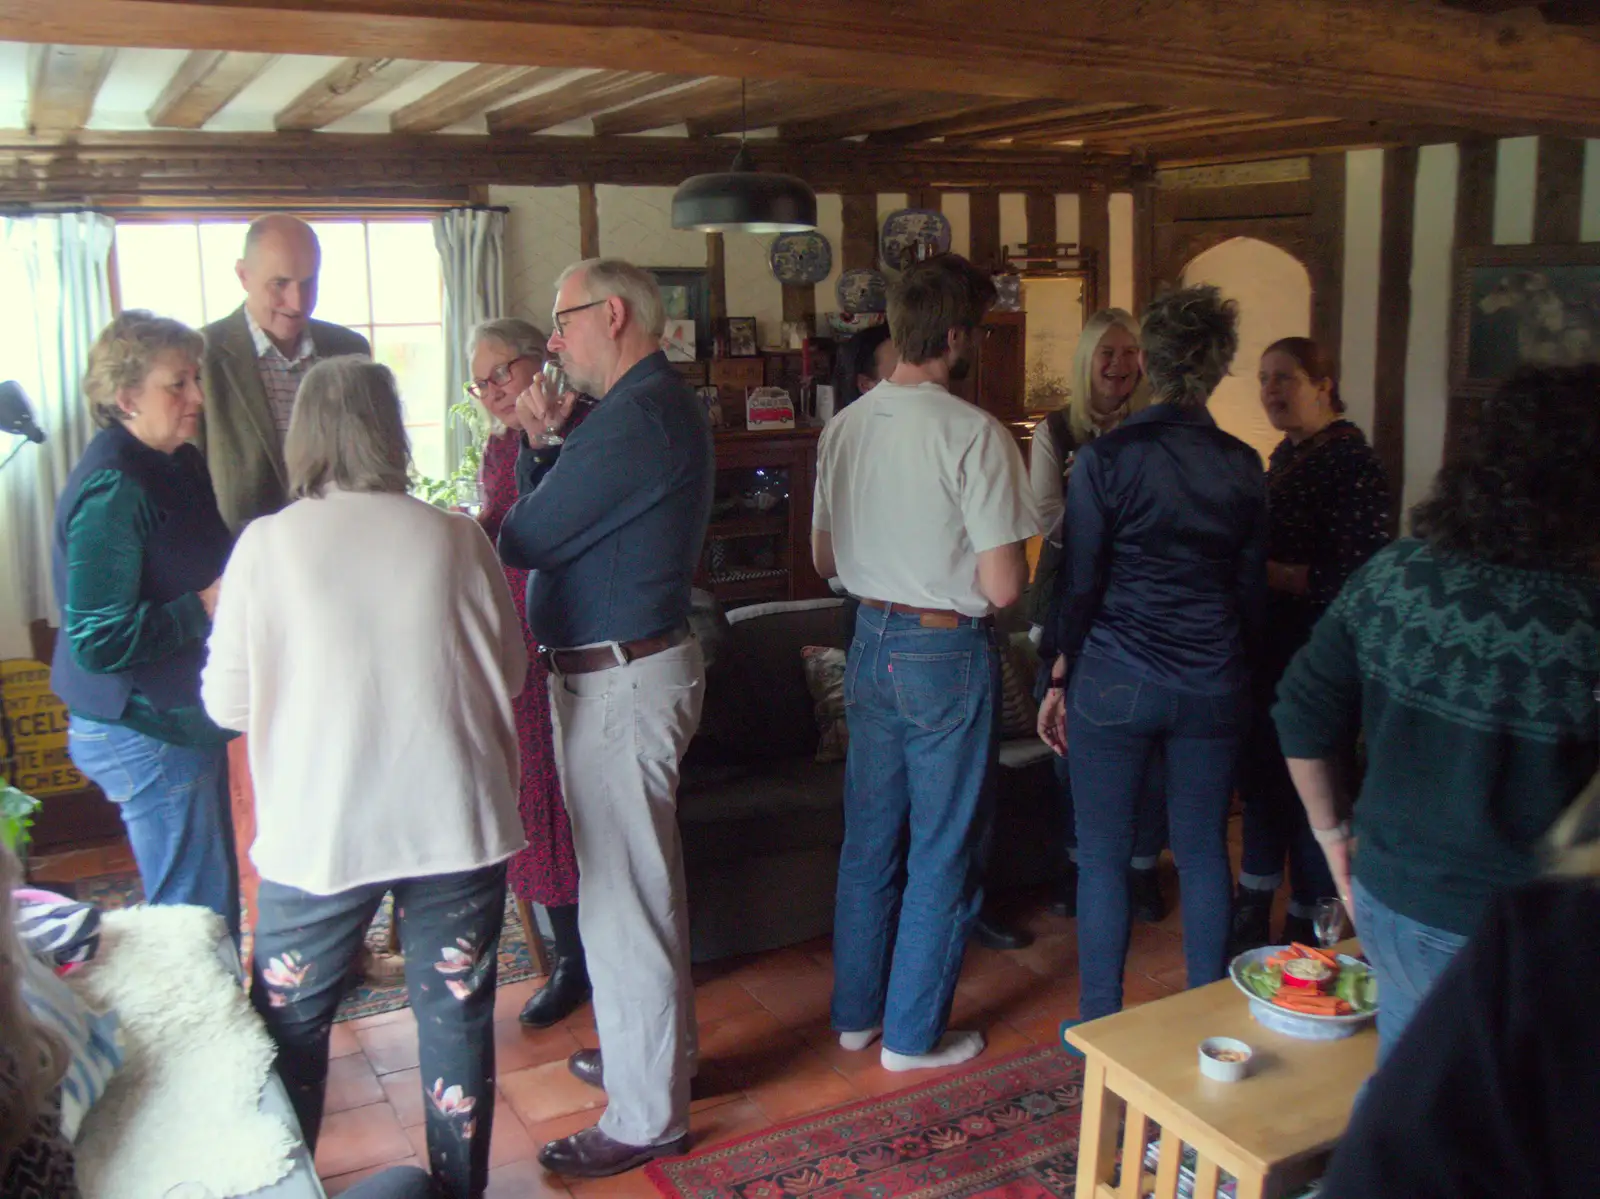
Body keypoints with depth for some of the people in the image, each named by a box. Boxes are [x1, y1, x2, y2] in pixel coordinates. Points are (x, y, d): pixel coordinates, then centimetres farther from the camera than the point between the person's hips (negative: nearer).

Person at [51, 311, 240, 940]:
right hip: (145, 733, -9)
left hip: (182, 719, 9)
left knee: (211, 906, 19)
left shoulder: (176, 463, 7)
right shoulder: (113, 490, -22)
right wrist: (205, 605, -21)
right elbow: (98, 643, -25)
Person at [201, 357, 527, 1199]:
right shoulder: (456, 538, -3)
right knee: (457, 1018, 15)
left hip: (317, 831, -1)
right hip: (455, 821, 1)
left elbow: (226, 702, -1)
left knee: (290, 1024, 19)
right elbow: (509, 674, 7)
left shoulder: (266, 543, -7)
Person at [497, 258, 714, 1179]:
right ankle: (662, 1049, 40)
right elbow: (559, 519, 15)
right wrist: (545, 443, 1)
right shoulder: (660, 404, 15)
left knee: (622, 897, -1)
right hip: (642, 664, 11)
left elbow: (526, 539, -20)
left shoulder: (641, 418, -21)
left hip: (620, 680, -11)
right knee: (644, 881, 22)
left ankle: (648, 1115, 13)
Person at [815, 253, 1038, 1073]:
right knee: (942, 853, 8)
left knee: (869, 836, 17)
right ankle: (913, 1033, 21)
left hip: (872, 641, 7)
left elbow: (824, 559, 10)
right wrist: (958, 569, 2)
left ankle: (856, 1012, 31)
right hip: (948, 652, -6)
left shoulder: (843, 427, 2)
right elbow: (1003, 586, -19)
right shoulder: (975, 434, -19)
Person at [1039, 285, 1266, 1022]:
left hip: (1114, 683, -3)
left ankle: (1101, 1024, 17)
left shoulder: (1105, 459, -9)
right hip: (1214, 684, 4)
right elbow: (1252, 591, 10)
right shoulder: (1243, 467, 3)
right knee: (1204, 851, 13)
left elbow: (1079, 586, -7)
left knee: (1103, 856, 7)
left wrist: (1058, 682, 3)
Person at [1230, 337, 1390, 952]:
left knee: (1306, 791, 2)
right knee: (1261, 778, 17)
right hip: (1271, 647, 9)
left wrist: (1265, 573, -17)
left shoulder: (1352, 461, -15)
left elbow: (1353, 577, -22)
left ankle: (1307, 932, 18)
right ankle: (1253, 914, 33)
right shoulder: (1285, 454, 12)